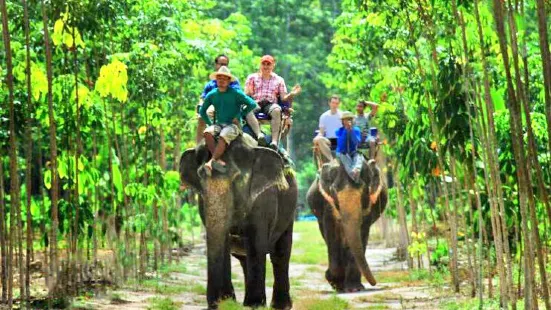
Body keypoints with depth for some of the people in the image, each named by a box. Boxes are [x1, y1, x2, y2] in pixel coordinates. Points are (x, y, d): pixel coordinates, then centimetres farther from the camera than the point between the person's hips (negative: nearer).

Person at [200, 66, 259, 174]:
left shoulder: (235, 93, -2)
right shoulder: (212, 94, 10)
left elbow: (252, 104, -6)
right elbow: (202, 111, 23)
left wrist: (238, 117, -6)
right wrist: (210, 123, 11)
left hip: (233, 125, -4)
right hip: (218, 124, 4)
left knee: (223, 137, -36)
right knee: (207, 133, -29)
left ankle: (211, 162, -41)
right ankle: (219, 160, -36)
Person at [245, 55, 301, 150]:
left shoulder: (279, 80, 20)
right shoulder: (252, 77, 19)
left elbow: (283, 98, 12)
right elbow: (246, 95, 8)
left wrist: (292, 94, -9)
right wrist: (248, 92, -16)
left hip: (270, 104, 0)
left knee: (277, 110, -37)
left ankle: (275, 140, -50)